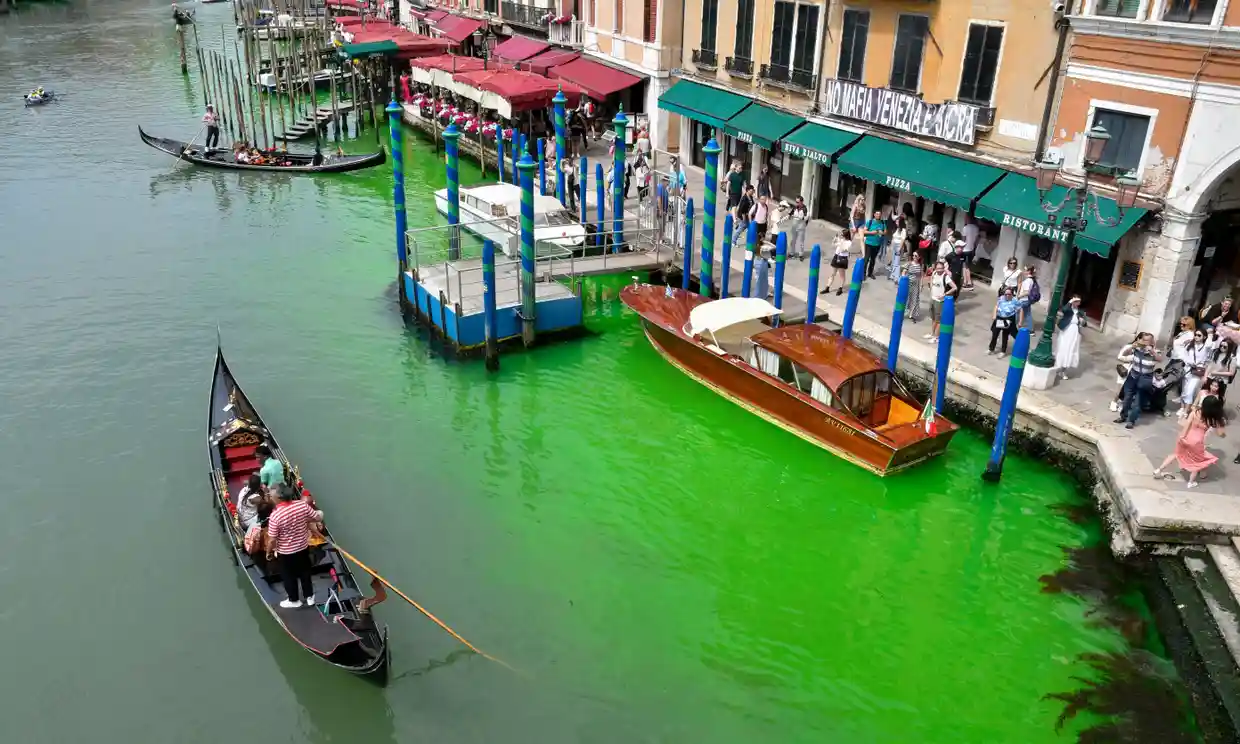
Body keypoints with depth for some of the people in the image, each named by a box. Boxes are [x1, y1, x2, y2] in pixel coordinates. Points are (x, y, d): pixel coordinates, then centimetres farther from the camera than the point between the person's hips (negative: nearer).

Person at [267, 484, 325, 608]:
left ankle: (294, 600, 39)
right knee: (305, 572, 26)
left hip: (286, 552, -4)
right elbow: (318, 518, -4)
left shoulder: (275, 515, -29)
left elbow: (272, 539, -21)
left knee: (289, 576, 21)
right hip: (303, 547, 4)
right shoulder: (303, 505, -18)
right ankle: (309, 596, 41)